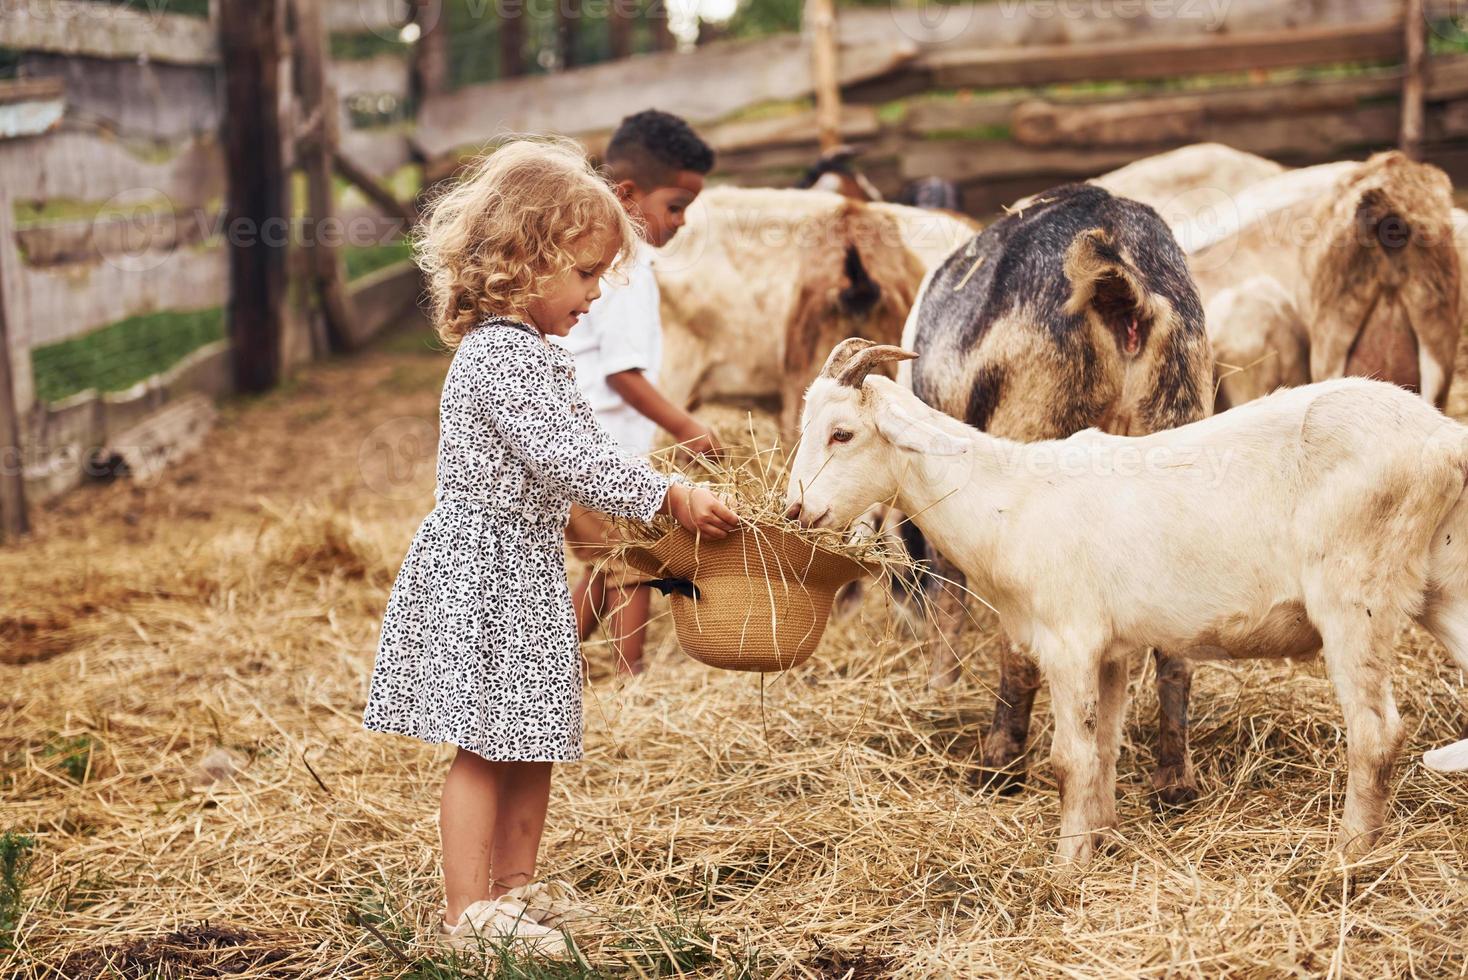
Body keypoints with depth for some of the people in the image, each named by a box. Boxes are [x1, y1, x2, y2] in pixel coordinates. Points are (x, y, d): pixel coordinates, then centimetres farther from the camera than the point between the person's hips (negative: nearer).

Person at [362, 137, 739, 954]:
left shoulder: (527, 351, 13)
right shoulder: (501, 356, -20)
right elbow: (568, 457, -27)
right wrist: (670, 497, -24)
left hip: (525, 569, 10)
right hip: (485, 571, -10)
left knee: (533, 741, 17)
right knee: (486, 748, -4)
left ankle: (516, 884, 30)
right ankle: (469, 913, 4)